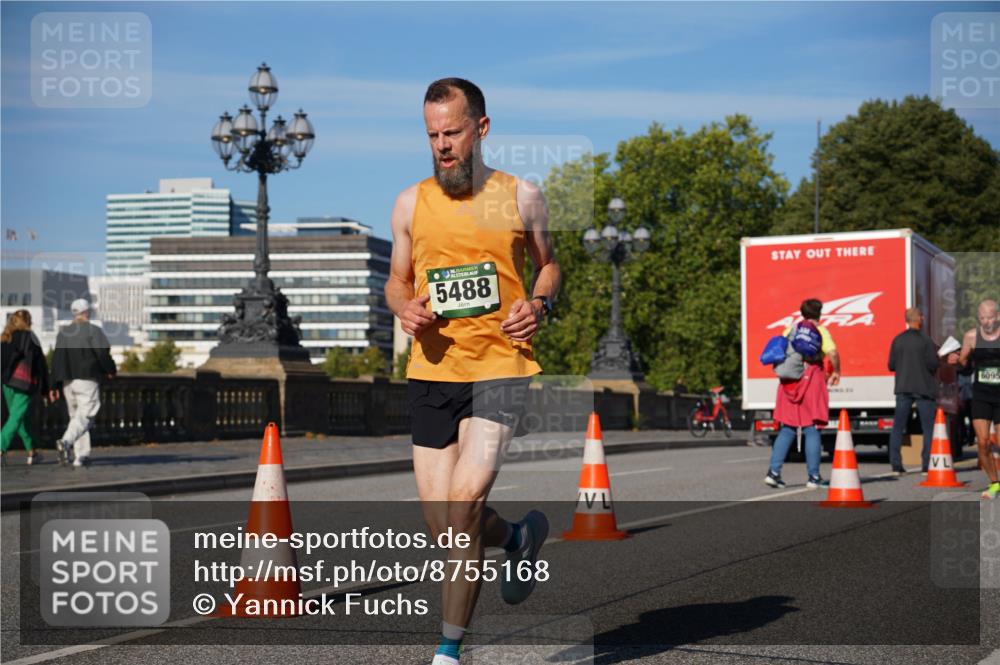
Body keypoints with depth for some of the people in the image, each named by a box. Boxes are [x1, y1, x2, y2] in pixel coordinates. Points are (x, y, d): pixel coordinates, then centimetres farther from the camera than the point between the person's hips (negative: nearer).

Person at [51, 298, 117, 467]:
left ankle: (81, 455, 9)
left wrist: (55, 385, 10)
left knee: (76, 415, 13)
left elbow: (57, 359, 9)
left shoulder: (63, 333, 10)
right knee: (85, 416, -7)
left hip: (67, 382, 6)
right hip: (87, 380, -6)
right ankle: (66, 441, -31)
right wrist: (111, 370, 5)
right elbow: (103, 354, -12)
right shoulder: (93, 331, -7)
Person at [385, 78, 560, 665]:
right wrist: (406, 308, -5)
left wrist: (541, 304, -2)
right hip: (432, 371, 3)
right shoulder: (411, 204, 8)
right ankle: (518, 537, 38)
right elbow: (396, 281, 18)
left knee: (464, 501, -17)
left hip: (499, 367, -3)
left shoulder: (521, 197, 5)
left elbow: (548, 263, 19)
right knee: (443, 525, 4)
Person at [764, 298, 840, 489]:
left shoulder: (789, 330, 13)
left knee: (787, 429, 10)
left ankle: (773, 471, 1)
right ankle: (813, 476, 1)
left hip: (789, 382, 4)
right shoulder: (820, 331, 1)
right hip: (812, 379, -4)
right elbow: (832, 354, -12)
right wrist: (836, 372, 2)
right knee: (812, 430, 1)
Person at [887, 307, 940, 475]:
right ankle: (927, 465, -2)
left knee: (898, 427, 9)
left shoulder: (898, 340, 2)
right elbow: (933, 365, -12)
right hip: (924, 388, -4)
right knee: (928, 427, 4)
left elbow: (891, 366, 4)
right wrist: (936, 357, 8)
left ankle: (896, 466, 6)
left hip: (903, 388, 4)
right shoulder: (925, 340, -9)